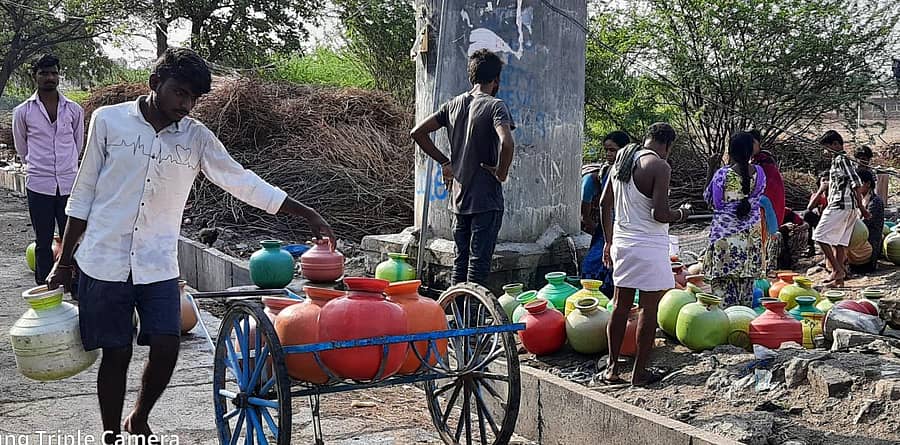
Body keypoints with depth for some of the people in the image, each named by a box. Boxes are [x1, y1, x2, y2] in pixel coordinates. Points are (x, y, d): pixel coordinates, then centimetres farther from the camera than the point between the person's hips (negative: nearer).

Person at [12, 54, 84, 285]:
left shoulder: (74, 110, 4)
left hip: (69, 184, 1)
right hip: (39, 185, -1)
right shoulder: (23, 112, 2)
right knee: (43, 243, 6)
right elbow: (21, 147, 15)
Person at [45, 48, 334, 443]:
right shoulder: (108, 120, -3)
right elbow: (84, 194, 3)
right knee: (116, 353, 3)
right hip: (104, 261, -2)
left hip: (158, 264, 2)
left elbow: (242, 181, 5)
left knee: (166, 349, -5)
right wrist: (63, 262, 6)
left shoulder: (196, 137, 2)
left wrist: (306, 214, 0)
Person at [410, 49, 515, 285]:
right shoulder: (495, 106, -12)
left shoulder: (453, 104, 7)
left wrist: (445, 162, 11)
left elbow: (417, 132, 8)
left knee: (461, 260, 15)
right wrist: (501, 172, -13)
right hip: (486, 199, -6)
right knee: (479, 261, -1)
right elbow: (506, 142, -29)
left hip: (459, 197, 6)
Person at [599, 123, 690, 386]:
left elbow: (604, 203, 14)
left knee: (620, 305, 13)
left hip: (622, 243, 7)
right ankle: (639, 373, 9)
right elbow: (659, 214, -20)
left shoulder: (622, 159, 9)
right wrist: (681, 214, 1)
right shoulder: (659, 166, -14)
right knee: (649, 308, 3)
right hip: (649, 246, -7)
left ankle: (612, 368, 18)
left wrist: (609, 241, 21)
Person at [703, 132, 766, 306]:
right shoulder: (759, 173, -2)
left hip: (725, 234, -4)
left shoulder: (723, 174, -15)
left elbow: (710, 199, -2)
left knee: (724, 282, 0)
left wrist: (711, 171, 4)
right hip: (751, 234, 4)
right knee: (746, 281, 12)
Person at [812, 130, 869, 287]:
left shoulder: (840, 159, -11)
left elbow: (855, 183, -17)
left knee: (820, 237, -7)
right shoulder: (841, 159, 19)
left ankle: (837, 269, -9)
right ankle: (839, 278, 9)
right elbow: (854, 184, 22)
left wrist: (861, 207, -17)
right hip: (848, 208, 10)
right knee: (839, 242, 9)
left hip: (839, 206, -10)